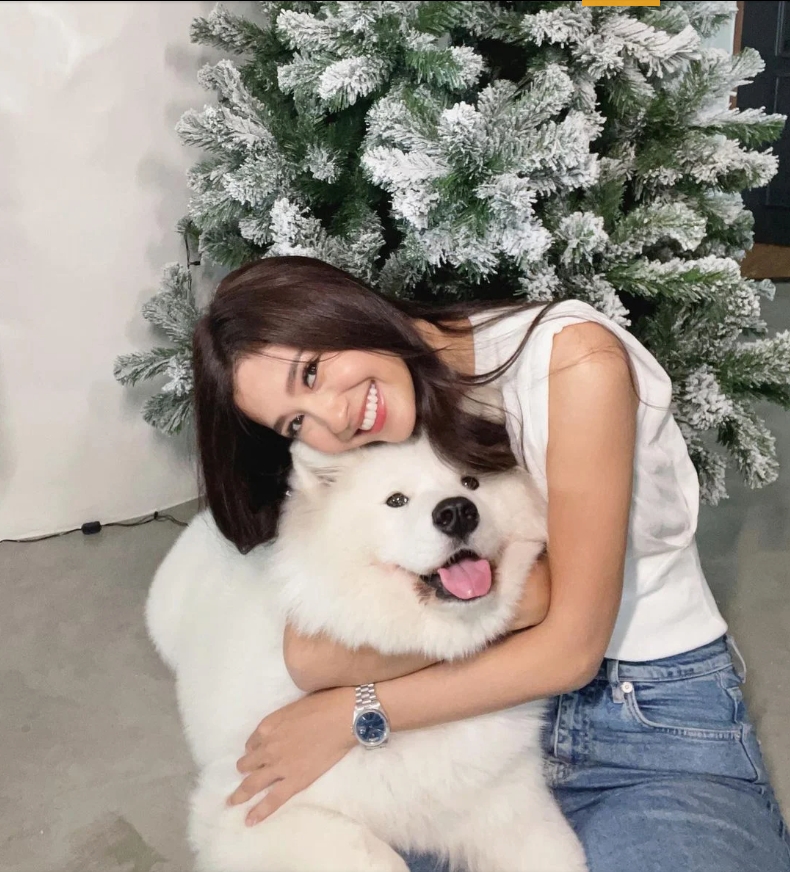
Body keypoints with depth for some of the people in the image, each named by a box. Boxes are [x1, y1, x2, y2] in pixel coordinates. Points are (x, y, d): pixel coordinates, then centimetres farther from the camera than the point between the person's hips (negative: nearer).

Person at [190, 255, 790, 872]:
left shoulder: (574, 360, -18)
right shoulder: (359, 448, -4)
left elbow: (572, 646, -18)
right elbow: (311, 658, -18)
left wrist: (353, 714, -15)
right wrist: (525, 593, -26)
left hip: (661, 720, -3)